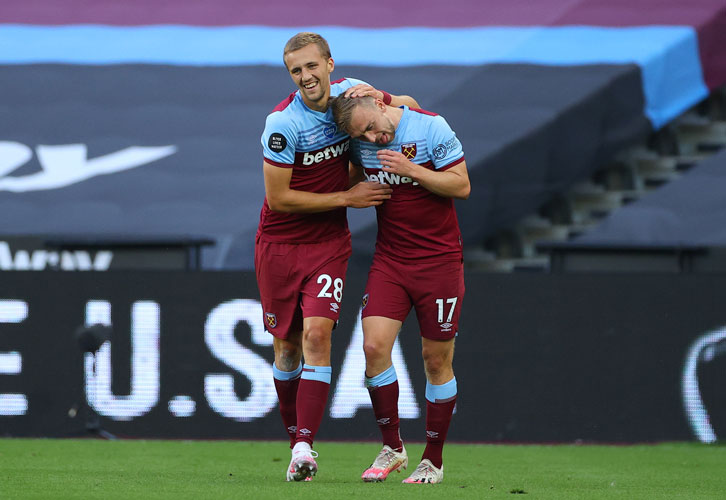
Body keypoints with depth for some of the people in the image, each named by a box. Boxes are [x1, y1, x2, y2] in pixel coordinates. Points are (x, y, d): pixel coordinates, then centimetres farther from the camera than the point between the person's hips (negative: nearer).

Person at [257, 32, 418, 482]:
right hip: (280, 243, -2)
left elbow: (410, 106, 14)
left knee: (317, 333, -15)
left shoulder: (349, 92, -4)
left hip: (329, 242, 2)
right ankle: (296, 438, 22)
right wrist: (348, 197, -14)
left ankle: (304, 446, -21)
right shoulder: (284, 122, -17)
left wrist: (381, 97, -11)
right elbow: (278, 198, -16)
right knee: (287, 347, 5)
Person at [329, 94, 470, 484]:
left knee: (437, 359, 1)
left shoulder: (431, 127, -12)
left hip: (439, 258, -3)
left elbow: (462, 186, -11)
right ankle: (391, 448, 3)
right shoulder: (360, 143, 0)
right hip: (389, 258, 3)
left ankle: (433, 461, 12)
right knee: (374, 346, -12)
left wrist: (412, 170, -21)